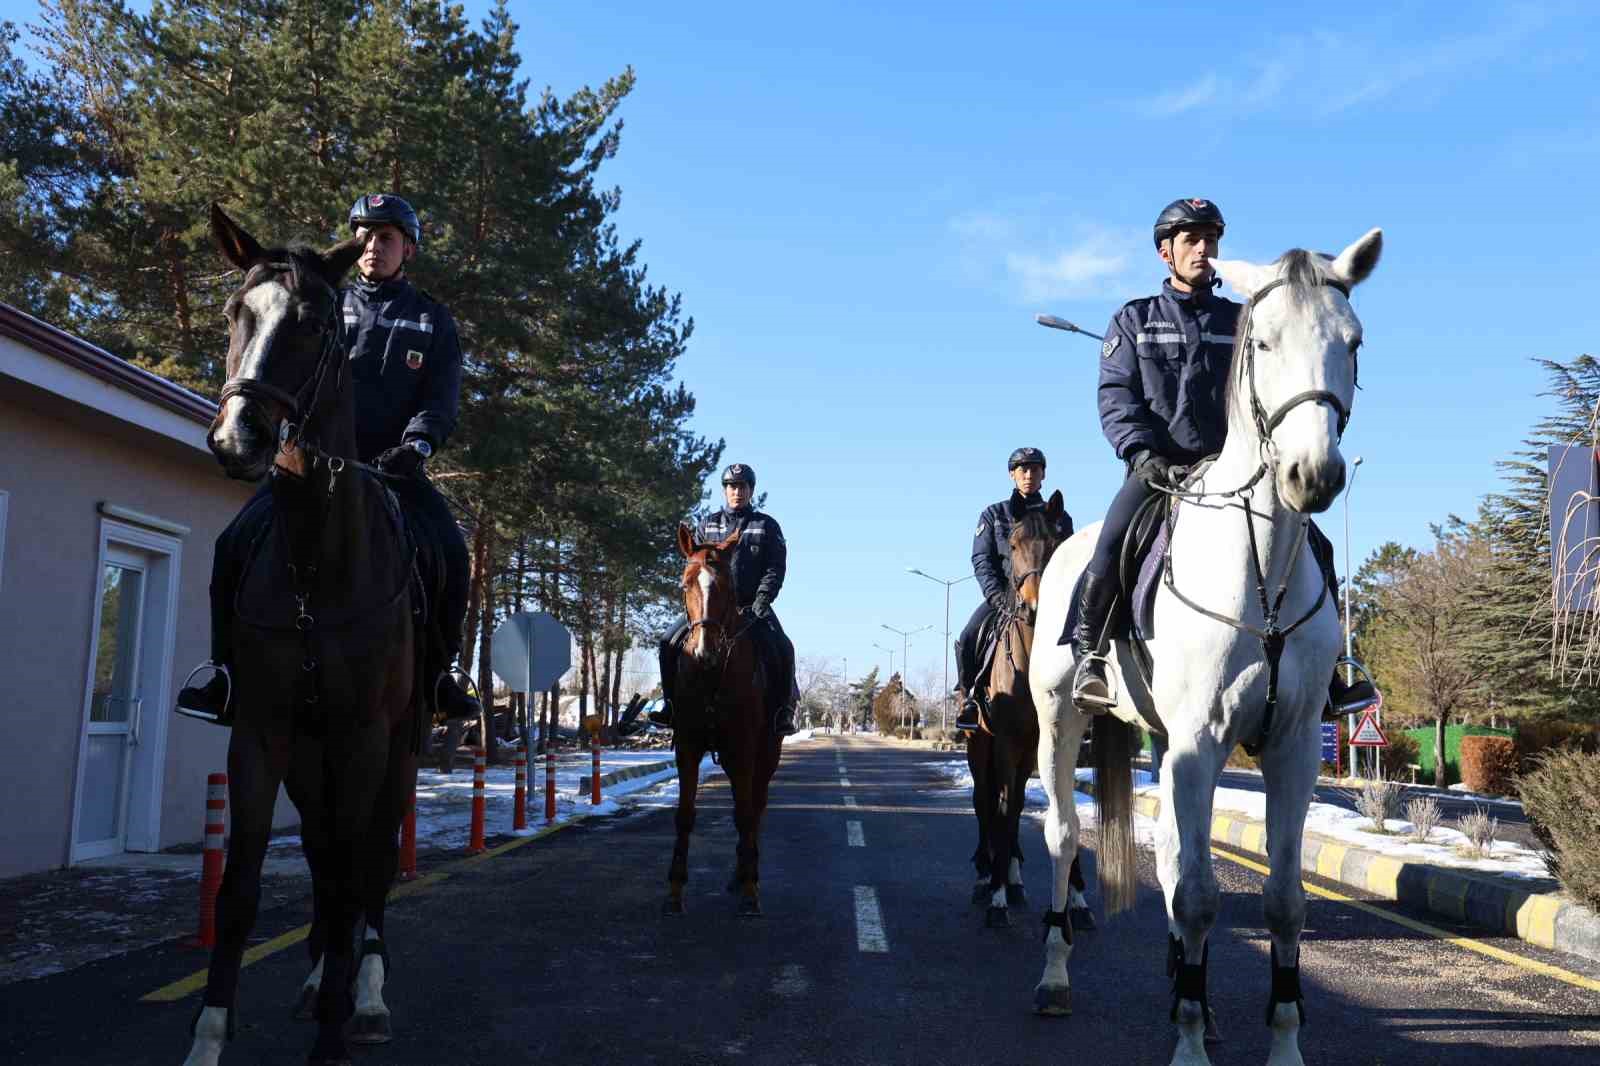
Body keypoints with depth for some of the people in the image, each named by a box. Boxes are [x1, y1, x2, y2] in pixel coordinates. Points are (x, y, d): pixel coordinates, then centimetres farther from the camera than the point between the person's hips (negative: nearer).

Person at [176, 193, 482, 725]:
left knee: (451, 555, -24)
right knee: (237, 543, -17)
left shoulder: (432, 320, 13)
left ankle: (440, 668, -6)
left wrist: (417, 443, -19)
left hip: (393, 464, -1)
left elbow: (442, 397, 2)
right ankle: (226, 670, -5)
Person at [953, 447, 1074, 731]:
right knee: (967, 641, -22)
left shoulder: (1058, 518, 12)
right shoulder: (993, 514, 10)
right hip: (1003, 593, 0)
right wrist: (997, 595, -15)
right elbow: (981, 560, 1)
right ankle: (970, 700, -4)